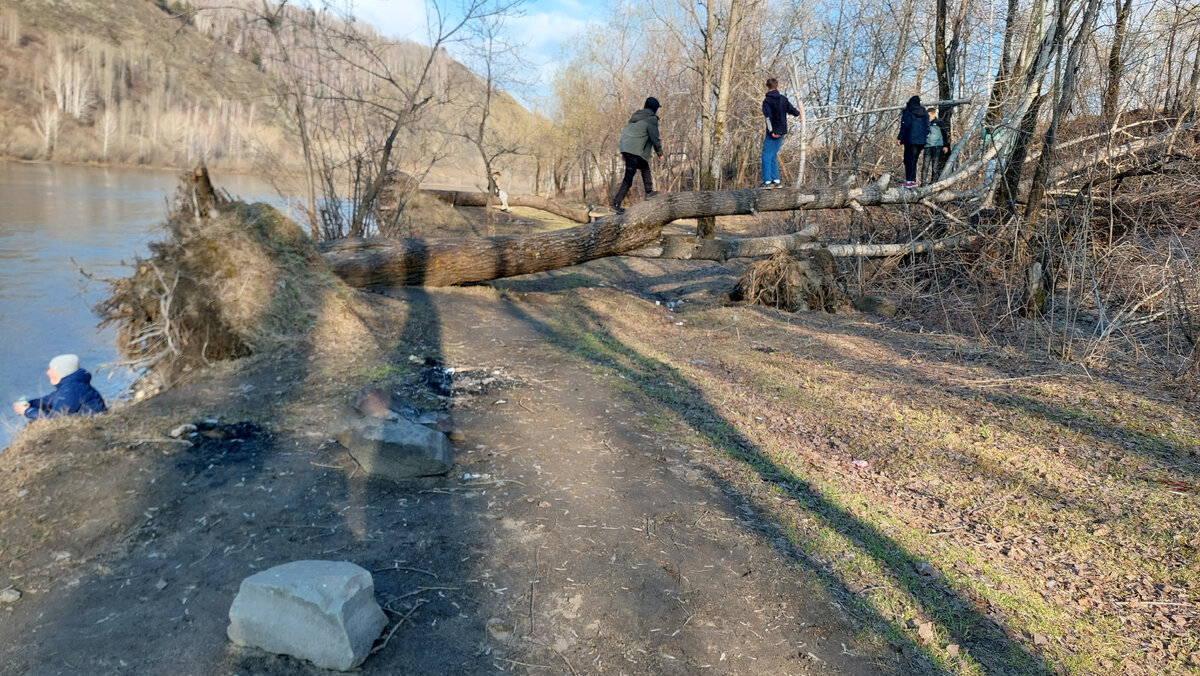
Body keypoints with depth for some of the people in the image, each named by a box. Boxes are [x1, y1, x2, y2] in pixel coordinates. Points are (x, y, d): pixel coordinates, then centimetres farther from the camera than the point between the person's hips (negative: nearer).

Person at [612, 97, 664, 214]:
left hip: (625, 148, 9)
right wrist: (660, 153, 6)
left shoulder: (636, 116, 20)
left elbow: (625, 132, 22)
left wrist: (622, 152, 26)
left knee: (645, 168, 27)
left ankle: (649, 192, 33)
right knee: (628, 179, -7)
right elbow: (655, 138, -7)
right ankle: (616, 203, -10)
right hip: (635, 151, -9)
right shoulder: (651, 119, -5)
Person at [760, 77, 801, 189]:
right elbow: (792, 110, 14)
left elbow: (768, 116, -20)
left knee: (766, 156, -4)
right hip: (782, 132, 7)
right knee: (773, 156, 15)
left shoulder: (767, 100, -9)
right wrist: (798, 113, 36)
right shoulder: (783, 99, 7)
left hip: (773, 132, -6)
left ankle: (767, 182, -10)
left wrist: (771, 131, -20)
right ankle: (776, 180, 15)